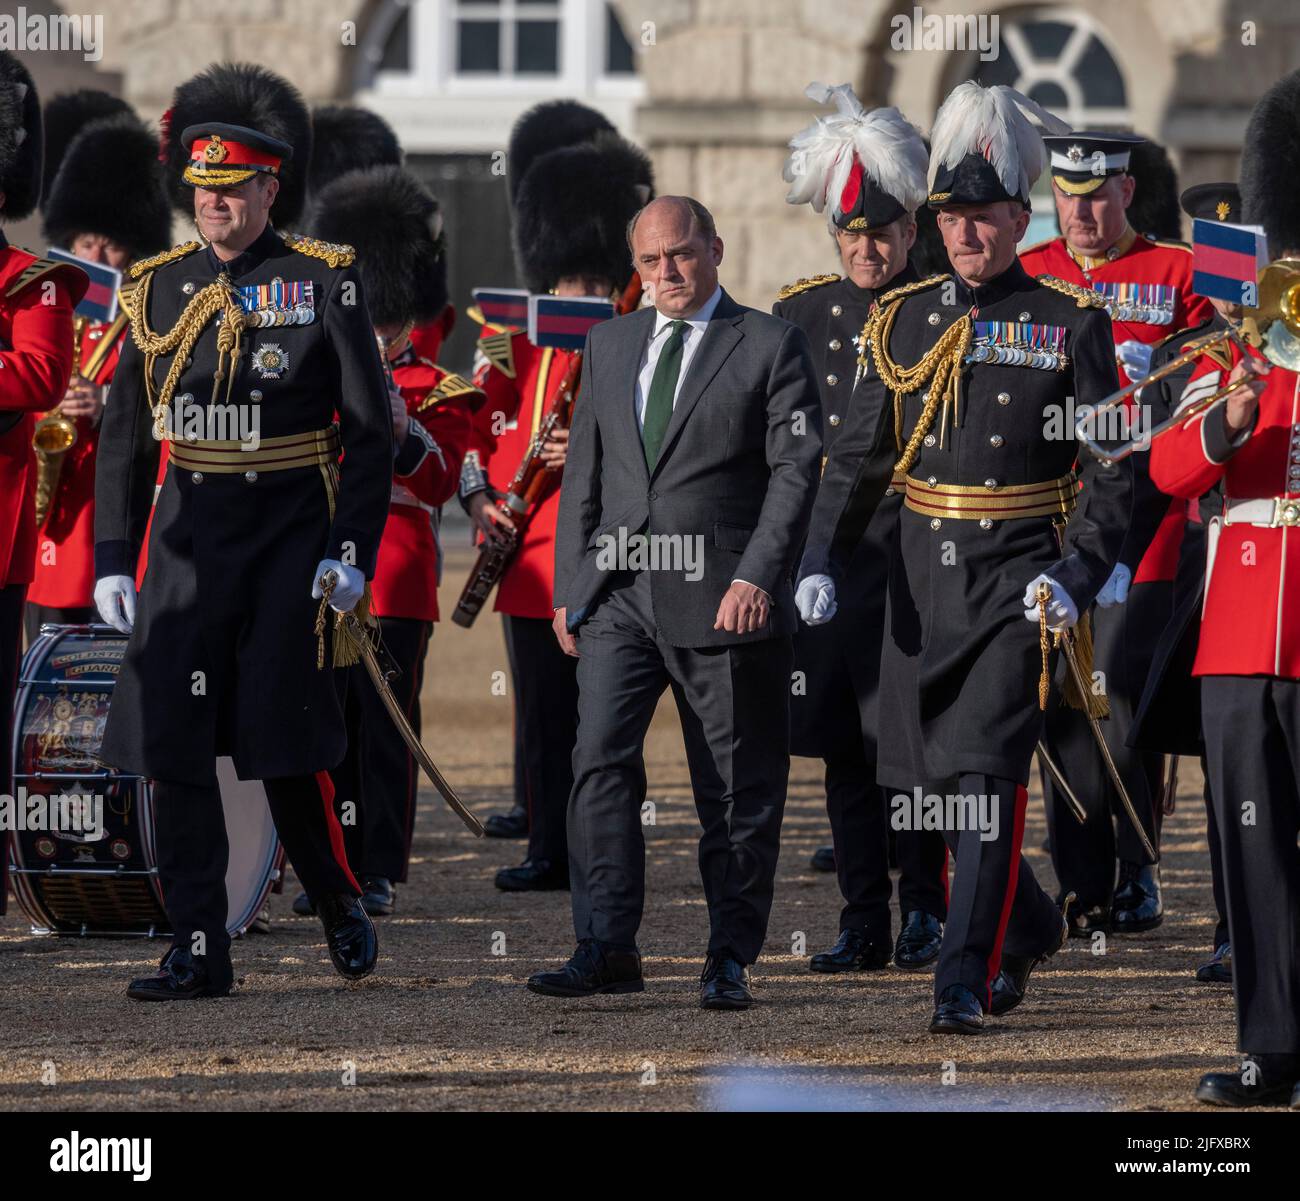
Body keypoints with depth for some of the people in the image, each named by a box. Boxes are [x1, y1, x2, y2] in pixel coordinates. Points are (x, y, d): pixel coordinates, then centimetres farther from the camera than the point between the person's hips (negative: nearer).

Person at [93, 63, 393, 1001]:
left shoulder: (324, 282, -3)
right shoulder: (161, 288, 7)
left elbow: (371, 429, -3)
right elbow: (126, 436, 10)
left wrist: (354, 554, -10)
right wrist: (113, 560, 4)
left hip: (290, 538, -3)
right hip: (188, 537, 3)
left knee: (285, 744, -3)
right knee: (175, 745, -3)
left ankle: (340, 900, 23)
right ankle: (198, 951, 1)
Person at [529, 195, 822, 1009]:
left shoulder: (771, 345, 1)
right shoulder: (610, 346, 16)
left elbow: (796, 469, -5)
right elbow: (584, 474, 18)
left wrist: (757, 577, -15)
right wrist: (569, 586, 10)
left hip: (722, 598, -4)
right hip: (618, 596, 4)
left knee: (739, 789, 1)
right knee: (601, 763, -10)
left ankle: (731, 962, 8)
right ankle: (608, 949, -9)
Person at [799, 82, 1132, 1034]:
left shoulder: (1069, 323, -3)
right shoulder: (905, 321, 8)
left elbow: (1114, 470, -4)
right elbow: (859, 455, 11)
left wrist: (1078, 575, -18)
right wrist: (823, 561, -2)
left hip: (1017, 582, -5)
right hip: (923, 580, 5)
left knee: (986, 776, -13)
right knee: (932, 781, 10)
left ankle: (965, 981, -11)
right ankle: (1031, 927, 33)